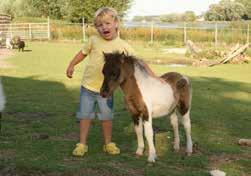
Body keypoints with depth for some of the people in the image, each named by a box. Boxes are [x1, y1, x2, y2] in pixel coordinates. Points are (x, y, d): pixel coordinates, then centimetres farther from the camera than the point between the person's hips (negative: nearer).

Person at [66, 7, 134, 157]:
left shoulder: (123, 46, -10)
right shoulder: (94, 40, -6)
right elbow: (83, 52, 11)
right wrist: (72, 65, 10)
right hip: (88, 86, 1)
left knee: (107, 117, 8)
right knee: (85, 116, 7)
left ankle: (108, 143, 24)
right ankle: (82, 144, 17)